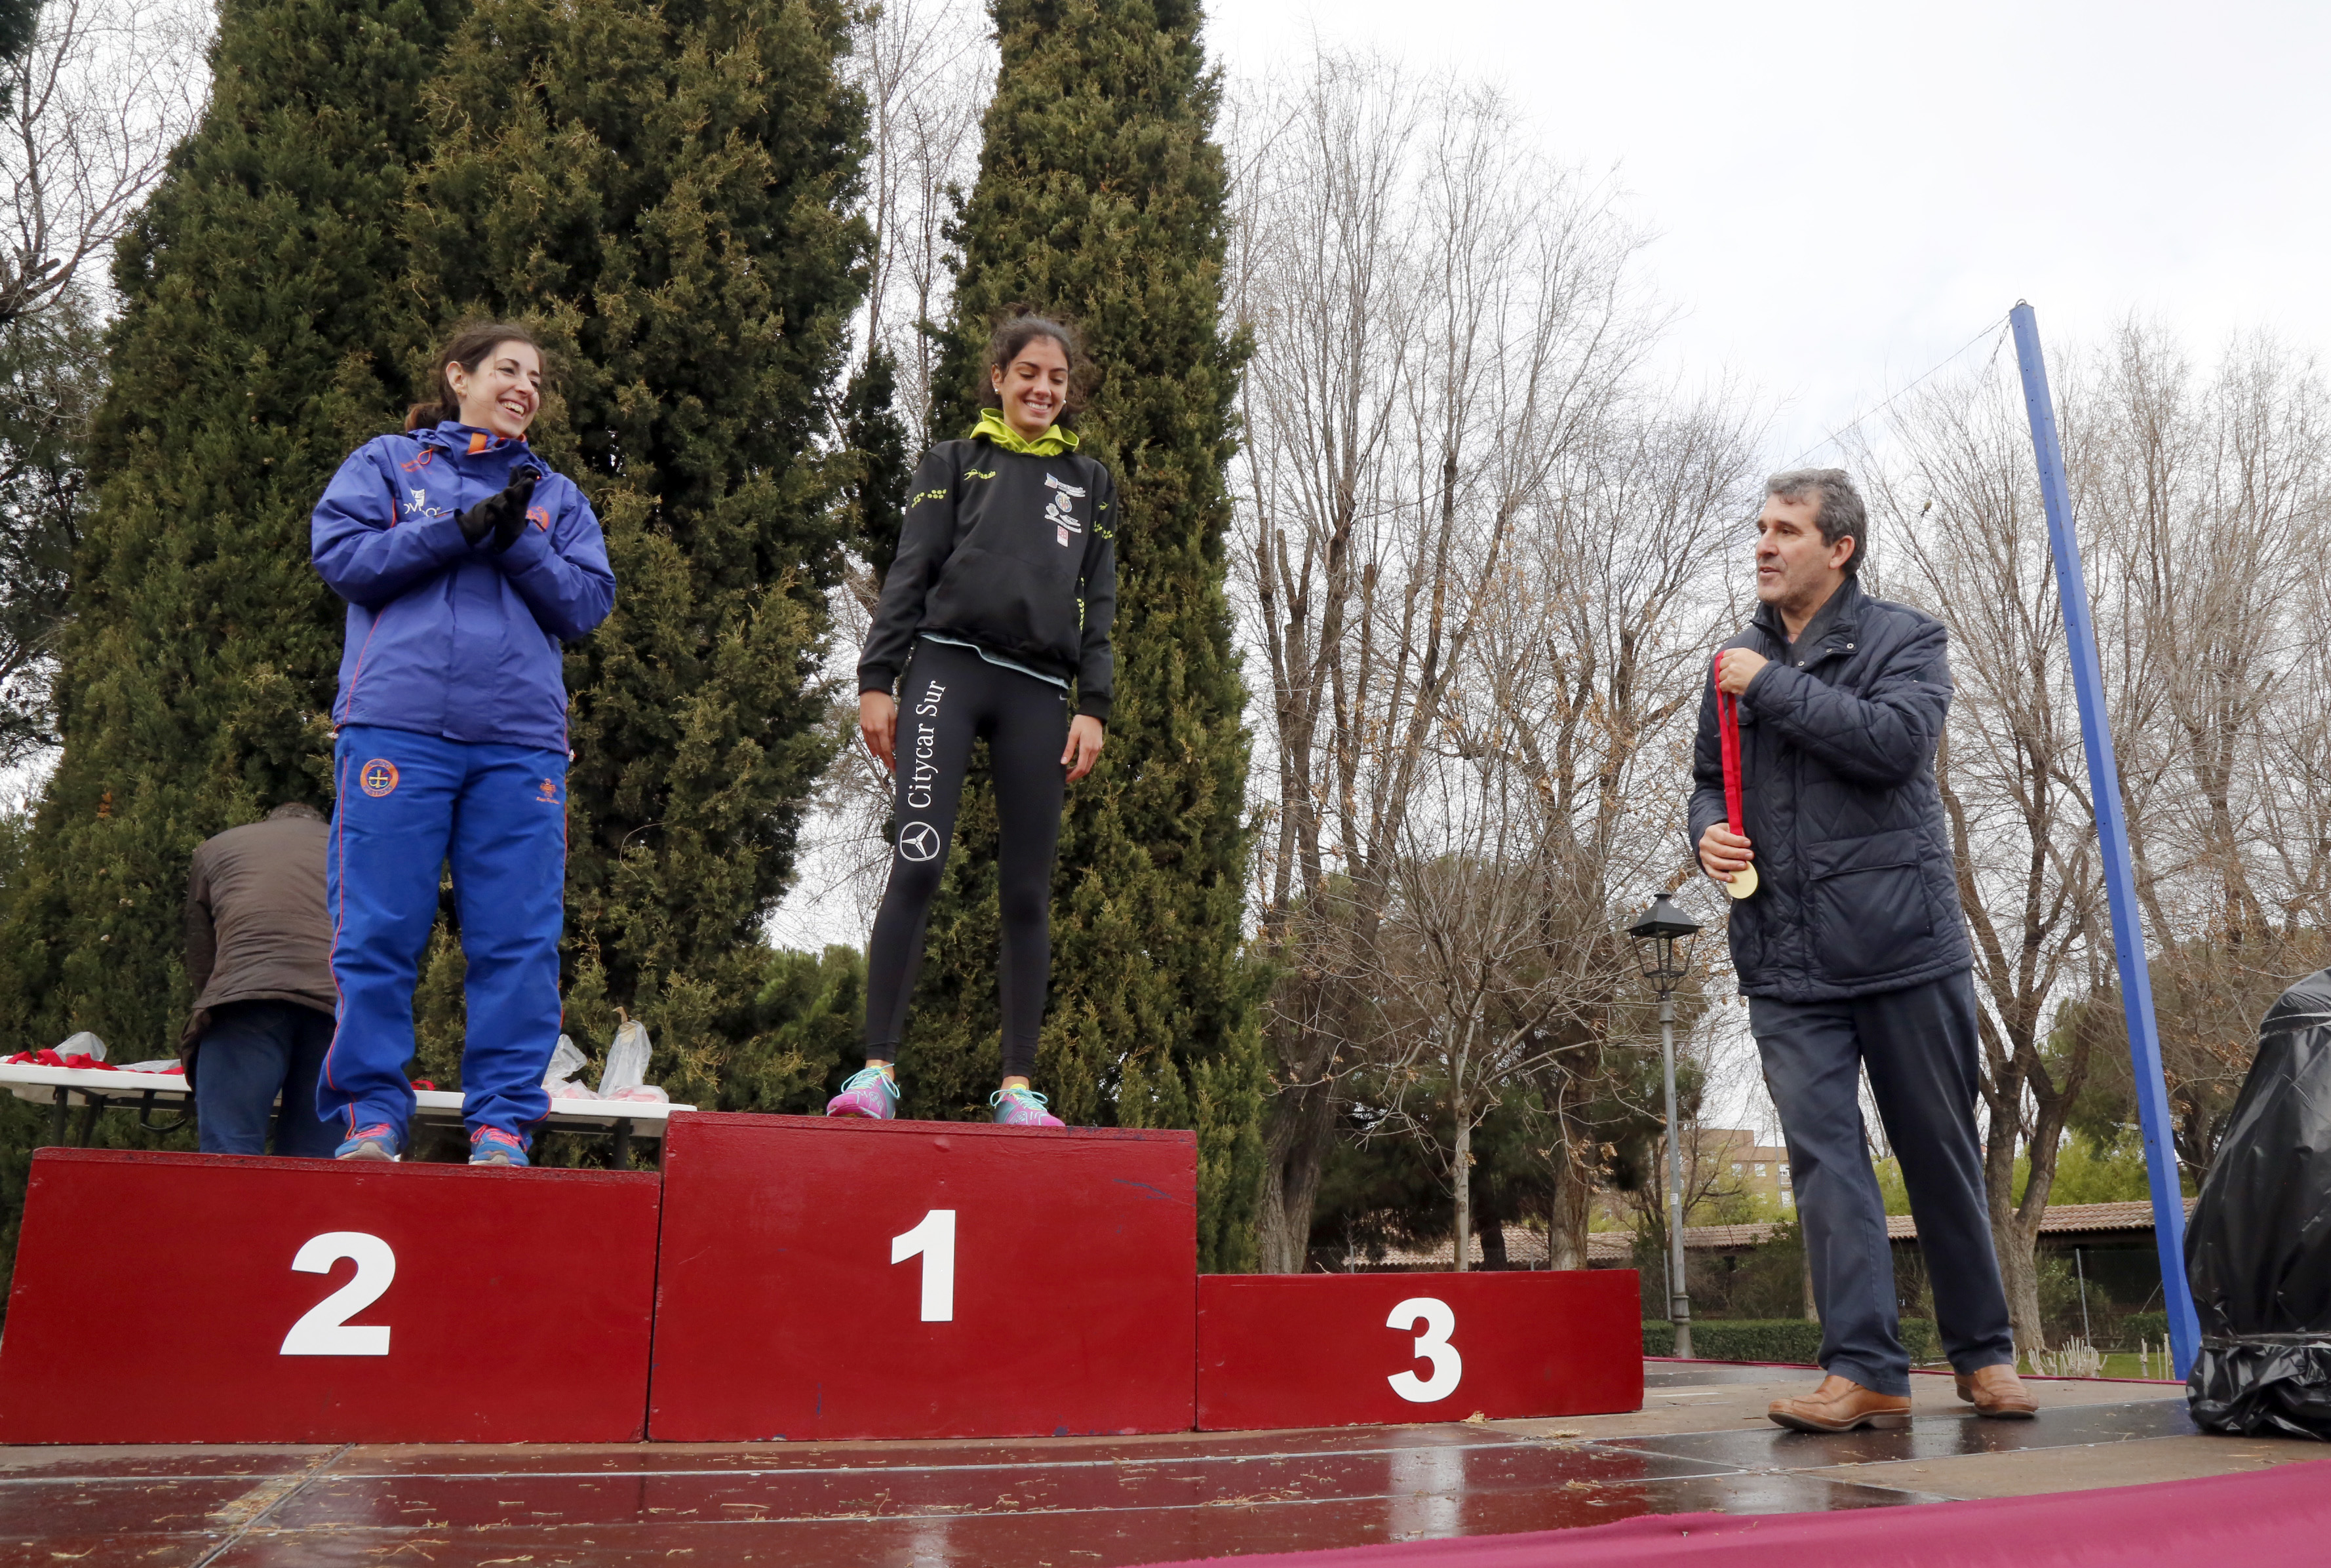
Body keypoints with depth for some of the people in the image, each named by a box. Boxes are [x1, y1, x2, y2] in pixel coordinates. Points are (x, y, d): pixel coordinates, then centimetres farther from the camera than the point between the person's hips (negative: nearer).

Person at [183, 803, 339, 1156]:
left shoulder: (214, 848, 34)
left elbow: (199, 957, 28)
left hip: (244, 989, -1)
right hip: (340, 1002, 2)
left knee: (228, 1155, -5)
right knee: (315, 1159, 2)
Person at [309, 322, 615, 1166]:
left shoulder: (556, 494, 23)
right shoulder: (387, 462, 18)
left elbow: (588, 601, 11)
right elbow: (342, 555, 2)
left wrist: (521, 545, -4)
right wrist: (463, 527, -5)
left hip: (520, 740, 2)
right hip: (398, 726, -2)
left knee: (520, 939, -4)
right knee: (379, 931, -4)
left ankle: (504, 1120, 0)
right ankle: (370, 1112, 5)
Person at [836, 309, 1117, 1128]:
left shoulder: (1090, 483, 20)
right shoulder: (955, 463, 14)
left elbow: (1098, 604, 15)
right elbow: (909, 575, 8)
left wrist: (1094, 707, 4)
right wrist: (876, 680, -2)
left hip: (1037, 691, 2)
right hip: (950, 668, -2)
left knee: (1027, 891, 1)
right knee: (917, 865, -14)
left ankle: (1017, 1086, 6)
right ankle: (877, 1070, -10)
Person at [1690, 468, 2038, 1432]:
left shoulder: (1903, 638, 2)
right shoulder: (1737, 661, 15)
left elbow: (1898, 740, -18)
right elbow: (1710, 780, 22)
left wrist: (1773, 688, -13)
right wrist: (1708, 833, 0)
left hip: (1905, 948, -3)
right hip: (1787, 968, 3)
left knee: (1941, 1156, 8)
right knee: (1824, 1158, -4)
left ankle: (1983, 1354, 23)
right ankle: (1865, 1371, 0)